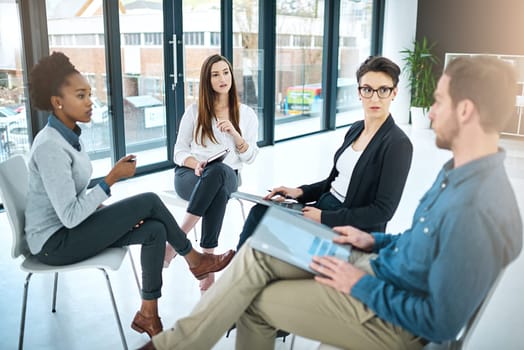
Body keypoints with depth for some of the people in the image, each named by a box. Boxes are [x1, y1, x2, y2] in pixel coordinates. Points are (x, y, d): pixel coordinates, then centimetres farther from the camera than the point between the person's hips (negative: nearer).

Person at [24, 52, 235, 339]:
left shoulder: (68, 136, 6)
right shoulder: (50, 146, -24)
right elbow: (69, 215, -26)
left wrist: (121, 214, -3)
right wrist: (112, 178, -23)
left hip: (71, 229, 8)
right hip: (55, 242, -8)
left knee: (155, 230, -9)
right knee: (149, 202, -15)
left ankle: (148, 314, 1)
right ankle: (194, 260, 7)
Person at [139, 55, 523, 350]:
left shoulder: (476, 212, -32)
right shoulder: (459, 172, 1)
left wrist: (361, 287, -18)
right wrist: (375, 241, 6)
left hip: (390, 318, -9)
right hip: (379, 266, 9)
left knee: (254, 302, -5)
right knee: (257, 253, 0)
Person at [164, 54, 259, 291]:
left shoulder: (247, 114, 9)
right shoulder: (194, 111, 7)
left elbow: (250, 158, 3)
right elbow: (179, 151, 6)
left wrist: (234, 132, -13)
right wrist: (196, 164, -16)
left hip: (227, 177, 1)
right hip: (189, 175, -1)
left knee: (219, 172, -40)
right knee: (218, 190, -39)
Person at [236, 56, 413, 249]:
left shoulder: (398, 144, -15)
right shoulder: (356, 129, 9)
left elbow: (383, 211, -17)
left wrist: (324, 217, -18)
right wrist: (300, 192, 0)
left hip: (351, 227, -7)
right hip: (324, 206, 7)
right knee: (260, 211, -6)